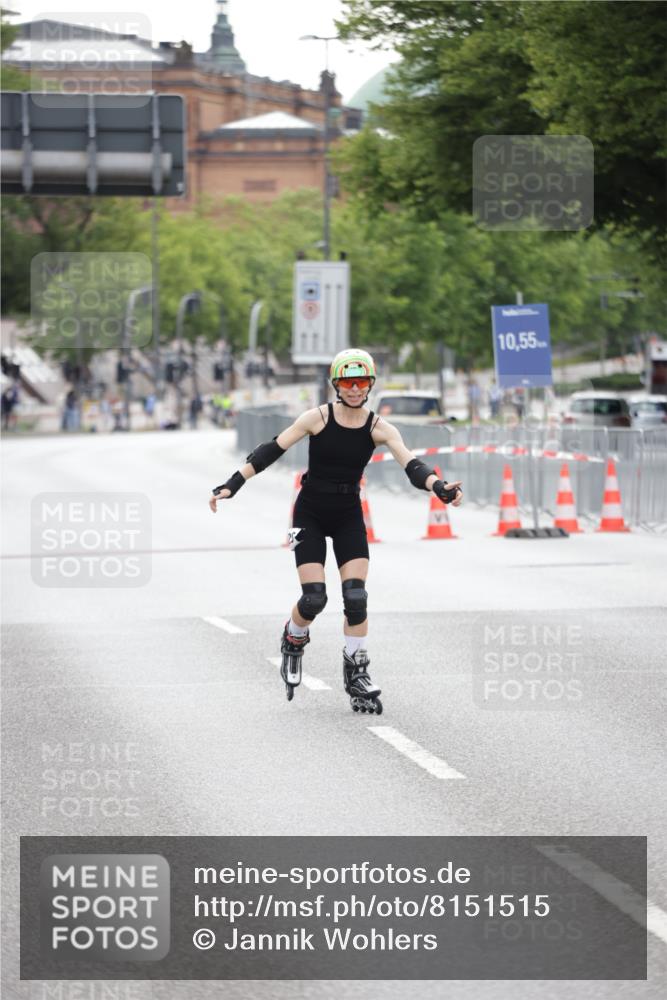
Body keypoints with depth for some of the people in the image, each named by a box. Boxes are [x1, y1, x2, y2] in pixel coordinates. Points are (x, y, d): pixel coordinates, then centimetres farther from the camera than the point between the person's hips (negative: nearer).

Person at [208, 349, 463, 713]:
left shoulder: (379, 428, -9)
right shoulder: (317, 417, -12)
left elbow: (411, 466, -20)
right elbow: (271, 451, -9)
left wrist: (440, 487, -40)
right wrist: (231, 485, -13)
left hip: (348, 516, 2)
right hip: (311, 514, -2)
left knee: (356, 597, -10)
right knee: (314, 598, -10)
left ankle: (357, 675, 4)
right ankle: (293, 638, 24)